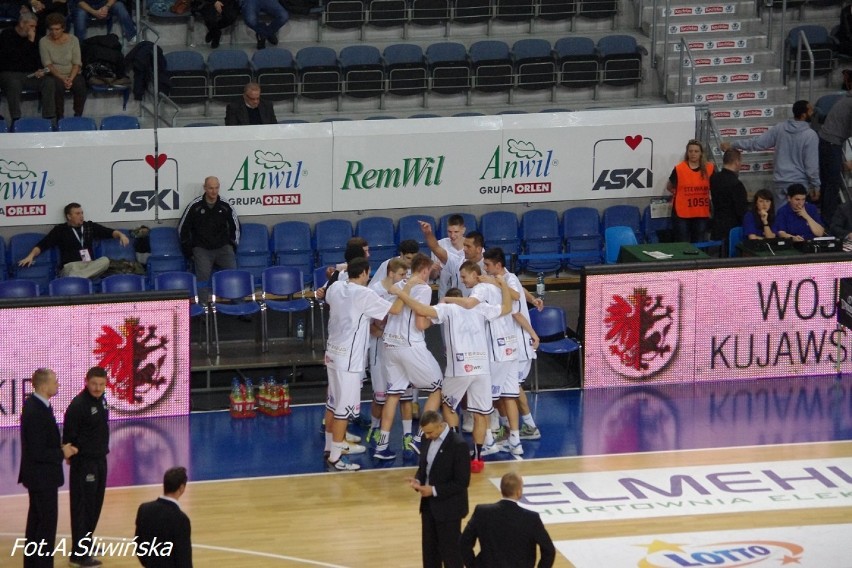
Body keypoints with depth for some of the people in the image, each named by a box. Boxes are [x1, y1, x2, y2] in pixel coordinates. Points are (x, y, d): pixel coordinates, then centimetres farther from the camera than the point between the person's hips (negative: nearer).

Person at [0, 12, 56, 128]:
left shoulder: (32, 37, 13)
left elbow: (37, 58, 19)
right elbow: (14, 56, -17)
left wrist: (40, 70, -2)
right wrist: (30, 41, -16)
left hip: (30, 75, 5)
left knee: (49, 82, -21)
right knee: (14, 84, -39)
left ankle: (48, 118, -24)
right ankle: (15, 120, -41)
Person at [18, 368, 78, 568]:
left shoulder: (34, 404, 5)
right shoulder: (36, 412, -26)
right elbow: (37, 452, -26)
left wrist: (61, 449, 3)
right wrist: (62, 454, -13)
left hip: (37, 476, 10)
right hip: (42, 476, -10)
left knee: (36, 520, 17)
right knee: (48, 522, -5)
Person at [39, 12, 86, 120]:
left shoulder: (73, 40, 2)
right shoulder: (44, 42, -1)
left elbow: (77, 63, -2)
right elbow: (48, 64, -7)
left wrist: (71, 79, -19)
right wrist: (62, 78, -20)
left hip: (73, 74, 1)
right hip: (55, 75, -1)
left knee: (80, 86, -30)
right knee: (58, 85, -35)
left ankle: (78, 116, -17)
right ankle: (59, 117, -24)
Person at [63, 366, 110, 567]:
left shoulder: (101, 399, 6)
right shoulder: (78, 405, -21)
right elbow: (68, 436, -18)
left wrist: (103, 450, 15)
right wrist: (71, 456, -15)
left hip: (100, 460, 9)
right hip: (84, 463, -9)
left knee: (95, 504, 18)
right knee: (82, 506, -6)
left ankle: (86, 541, 33)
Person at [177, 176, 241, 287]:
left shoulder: (225, 206, 4)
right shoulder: (195, 206, -1)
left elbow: (235, 226, 19)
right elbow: (182, 228, 8)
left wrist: (233, 246, 14)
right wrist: (189, 250, 7)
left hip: (223, 247, 2)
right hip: (201, 248, -2)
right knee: (203, 277, -25)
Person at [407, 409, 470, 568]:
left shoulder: (458, 444, -21)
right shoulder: (429, 440, 3)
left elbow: (462, 482, -20)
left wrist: (435, 490, -22)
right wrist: (417, 480, -6)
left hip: (449, 507, -8)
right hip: (429, 504, 8)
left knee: (450, 552, 1)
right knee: (429, 549, 16)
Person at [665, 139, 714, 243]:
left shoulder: (709, 169, 0)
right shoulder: (679, 169, -6)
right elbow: (669, 187, 9)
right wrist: (682, 195, 5)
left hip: (702, 215, 2)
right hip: (682, 214, -2)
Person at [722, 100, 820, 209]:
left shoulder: (780, 128, -2)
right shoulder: (810, 135, -15)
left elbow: (757, 143, 1)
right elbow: (812, 164, -13)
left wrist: (732, 145, 11)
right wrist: (816, 185, 0)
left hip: (780, 181, 5)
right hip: (799, 183, -5)